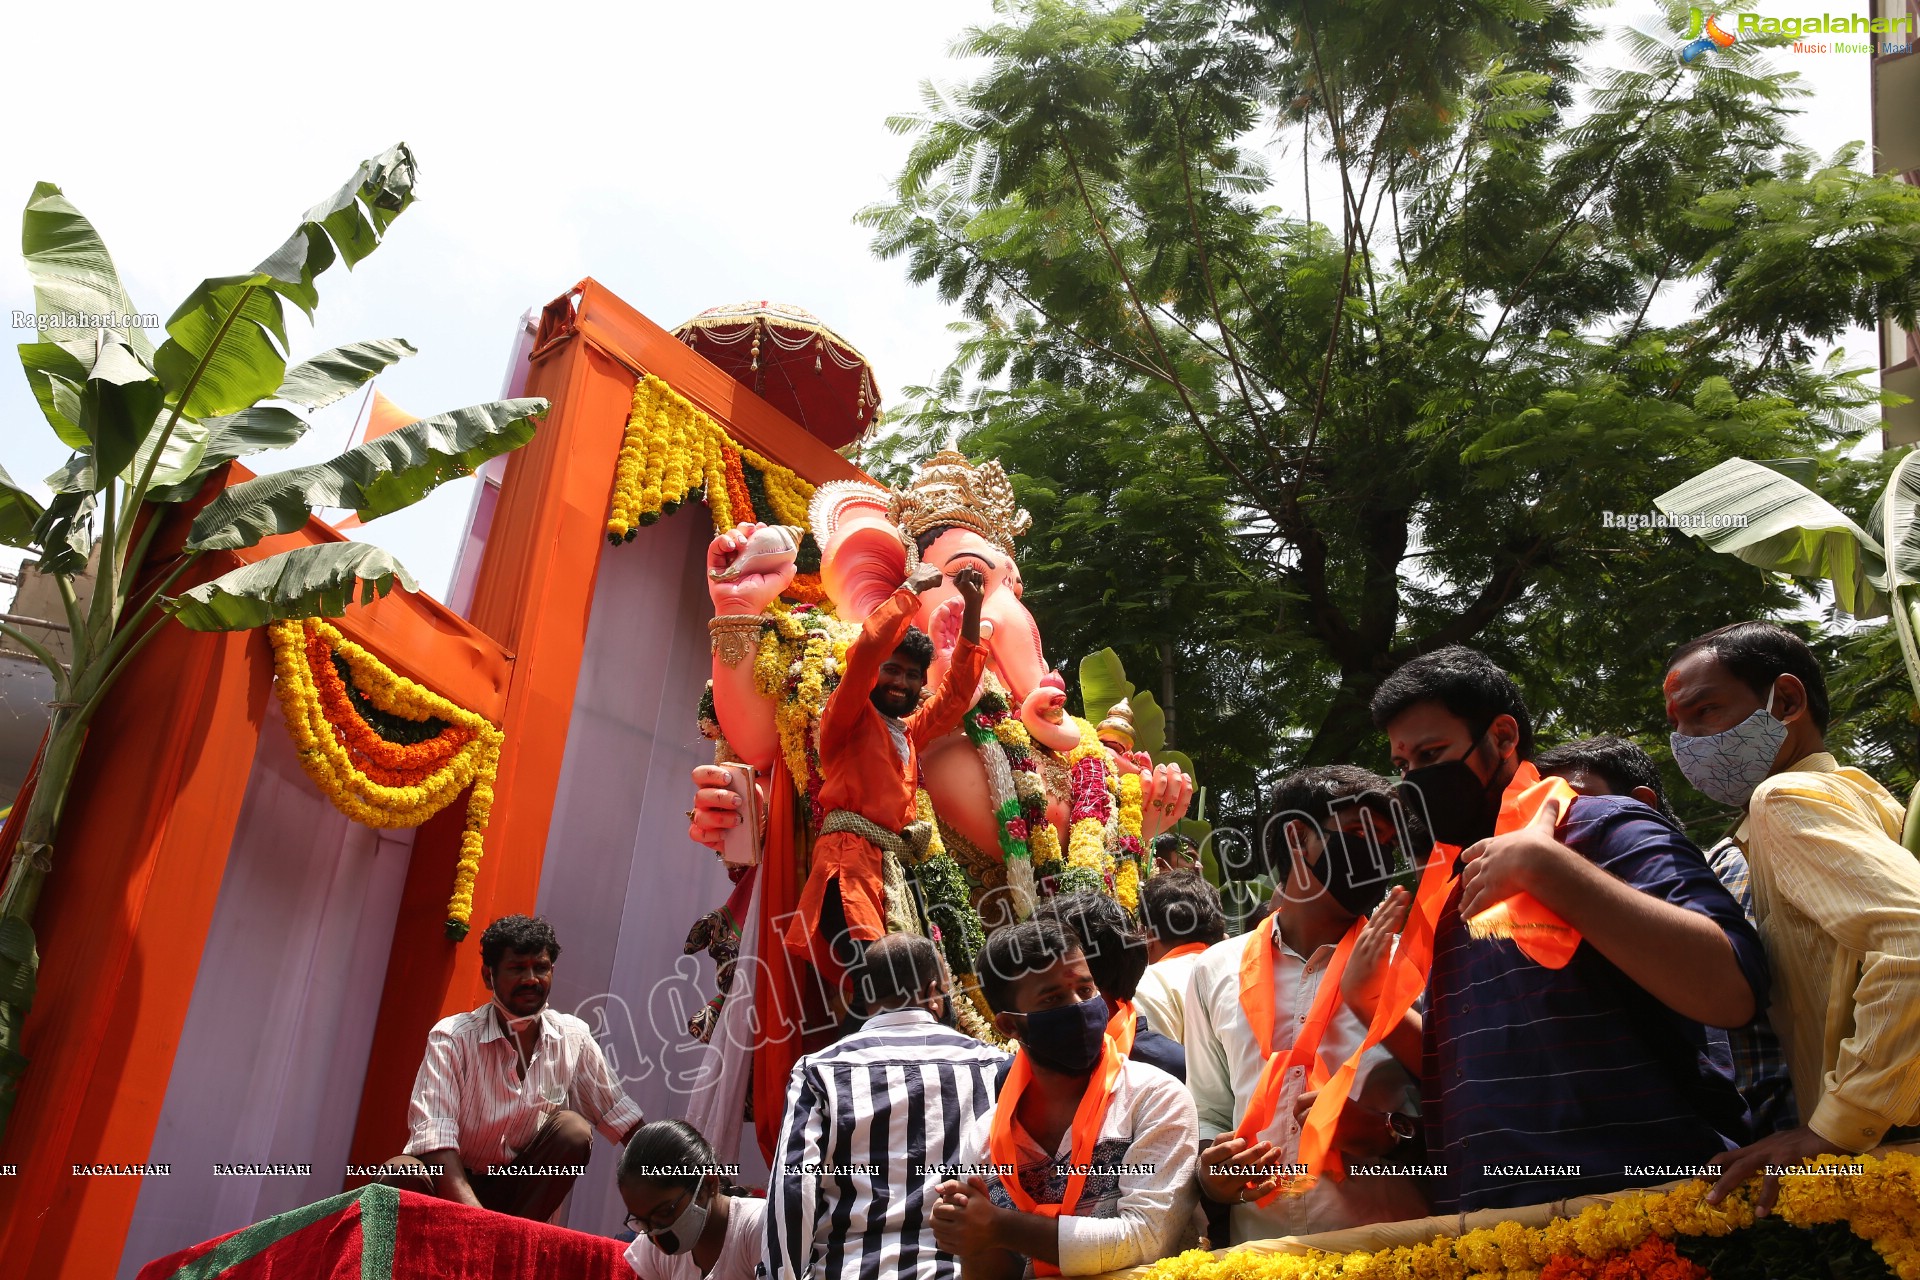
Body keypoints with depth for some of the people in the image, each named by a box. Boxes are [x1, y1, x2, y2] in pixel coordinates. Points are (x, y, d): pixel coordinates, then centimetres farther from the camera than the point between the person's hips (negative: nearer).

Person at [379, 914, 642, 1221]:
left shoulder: (573, 1038, -4)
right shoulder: (452, 1038, -17)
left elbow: (620, 1114, 4)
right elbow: (434, 1135, -27)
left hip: (518, 1190, 4)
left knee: (573, 1129, -21)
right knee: (403, 1172, -33)